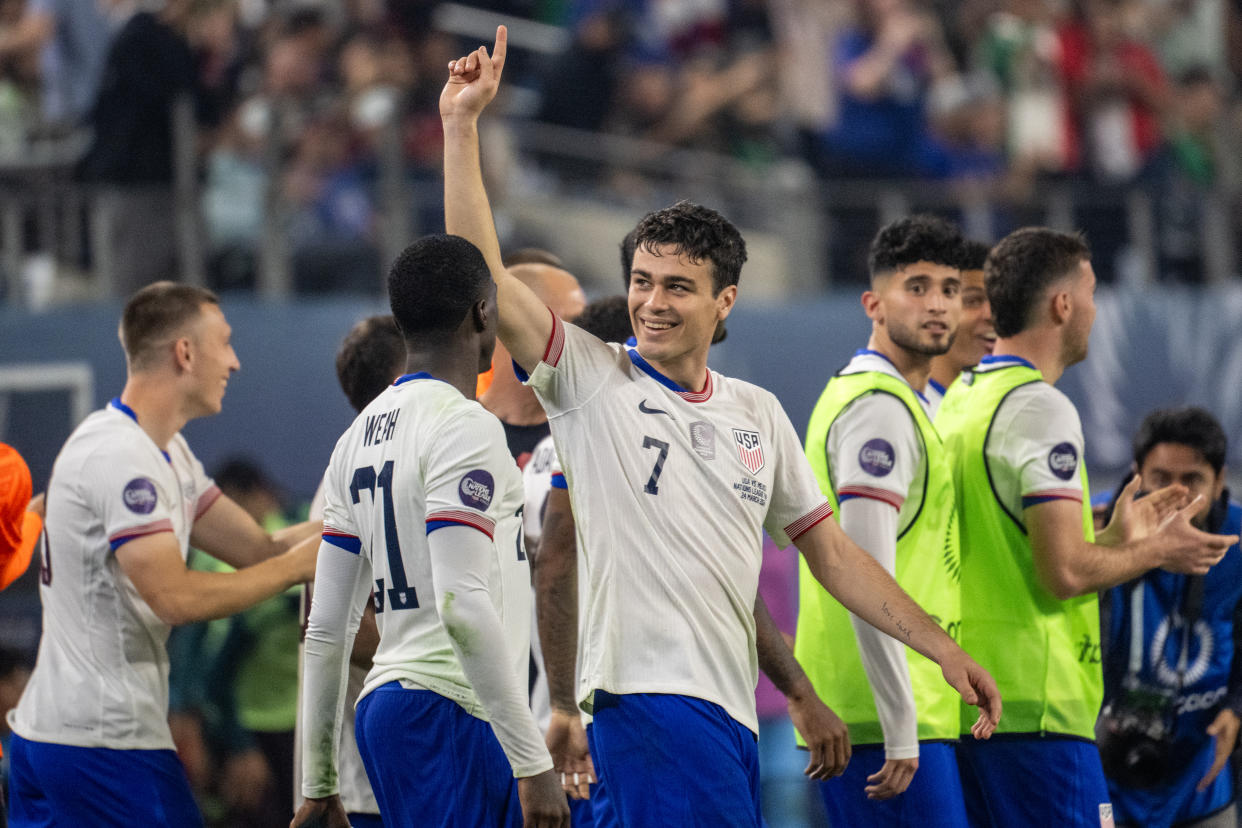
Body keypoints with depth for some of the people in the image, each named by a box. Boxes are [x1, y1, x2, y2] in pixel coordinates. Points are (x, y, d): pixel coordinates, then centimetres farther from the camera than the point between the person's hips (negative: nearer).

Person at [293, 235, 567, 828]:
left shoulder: (359, 436, 16)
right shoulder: (464, 425, -10)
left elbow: (326, 628, 17)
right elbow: (462, 604, -21)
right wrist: (532, 762, -21)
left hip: (384, 708, 9)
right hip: (451, 712, -9)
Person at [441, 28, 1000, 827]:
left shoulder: (759, 414, 17)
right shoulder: (591, 378, 2)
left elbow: (830, 551, 22)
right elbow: (483, 276, -9)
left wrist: (942, 647, 17)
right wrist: (462, 124, -14)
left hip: (731, 706, 6)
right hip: (648, 693, -6)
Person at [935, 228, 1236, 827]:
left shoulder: (958, 401, 16)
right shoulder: (1040, 409, -12)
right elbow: (1065, 573, -18)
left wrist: (1113, 540, 23)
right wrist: (1155, 552, -1)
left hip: (959, 704, 9)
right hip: (1032, 710, -9)